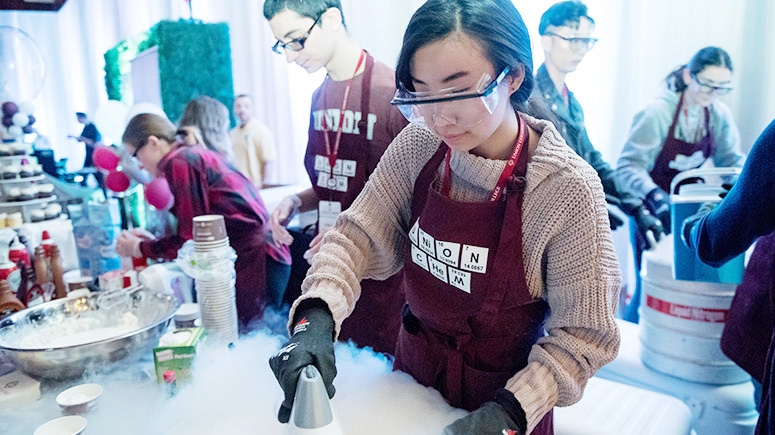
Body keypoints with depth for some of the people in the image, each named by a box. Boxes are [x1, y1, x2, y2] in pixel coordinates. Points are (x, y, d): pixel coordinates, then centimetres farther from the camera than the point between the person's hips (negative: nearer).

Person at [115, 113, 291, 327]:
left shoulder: (179, 162, -11)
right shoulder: (197, 154, 17)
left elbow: (192, 240, -9)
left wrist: (141, 248, 5)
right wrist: (151, 240, 20)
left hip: (254, 259, -10)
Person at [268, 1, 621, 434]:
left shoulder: (568, 188, -24)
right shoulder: (418, 146, -14)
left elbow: (581, 332, -18)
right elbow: (361, 235, -11)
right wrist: (316, 315, -27)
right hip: (414, 371, 4)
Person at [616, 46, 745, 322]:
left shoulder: (720, 115, -1)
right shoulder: (659, 112, -19)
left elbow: (731, 160, 9)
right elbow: (628, 165, -23)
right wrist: (654, 195, -38)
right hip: (653, 210, -5)